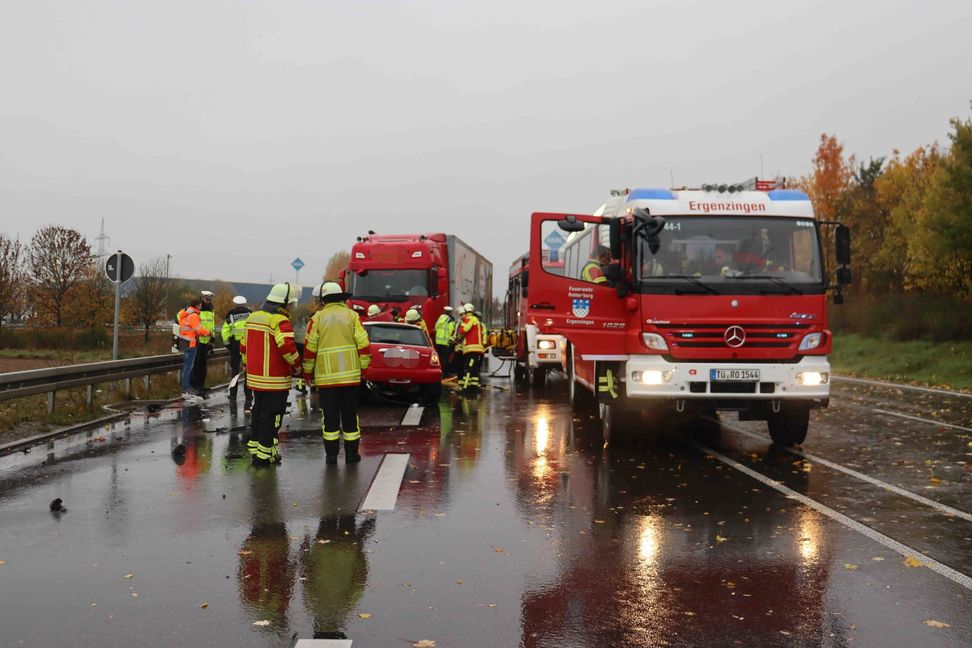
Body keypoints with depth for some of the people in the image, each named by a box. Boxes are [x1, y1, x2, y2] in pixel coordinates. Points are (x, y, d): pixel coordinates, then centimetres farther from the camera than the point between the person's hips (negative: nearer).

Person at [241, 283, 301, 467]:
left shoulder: (252, 317, 12)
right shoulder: (280, 321, -16)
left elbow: (244, 346, 18)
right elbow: (287, 347, -26)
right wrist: (297, 367, -10)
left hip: (255, 377, 8)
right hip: (275, 380, -8)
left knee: (258, 412, 19)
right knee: (271, 416, -1)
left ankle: (254, 448, 27)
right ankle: (264, 455, 1)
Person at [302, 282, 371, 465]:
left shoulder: (317, 318, 1)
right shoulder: (352, 316, 2)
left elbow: (309, 347, 1)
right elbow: (363, 344, -1)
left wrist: (308, 372, 12)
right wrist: (363, 366, 11)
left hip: (326, 376, -1)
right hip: (351, 375, 1)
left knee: (330, 416, 6)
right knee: (350, 415, 9)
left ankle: (331, 454, 8)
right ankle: (351, 453, 12)